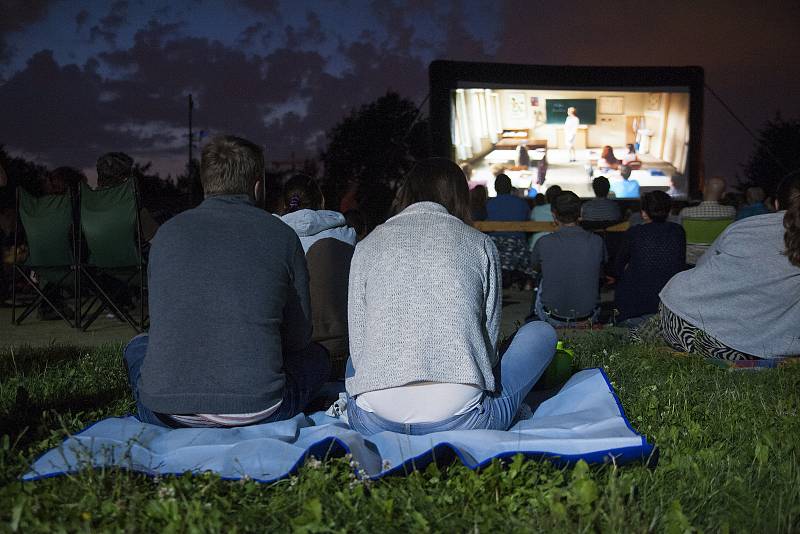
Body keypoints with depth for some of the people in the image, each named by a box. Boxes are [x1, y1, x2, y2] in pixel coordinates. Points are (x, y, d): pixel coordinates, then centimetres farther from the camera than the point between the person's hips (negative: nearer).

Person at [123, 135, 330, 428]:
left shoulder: (168, 232, 9)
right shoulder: (281, 235, 3)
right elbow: (298, 336, 10)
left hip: (166, 412, 2)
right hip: (258, 409, -1)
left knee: (138, 346, 34)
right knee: (316, 356, 27)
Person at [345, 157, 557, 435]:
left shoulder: (367, 245, 12)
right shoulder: (480, 243, 9)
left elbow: (358, 343, 11)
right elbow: (490, 336, 11)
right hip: (459, 421, -1)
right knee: (541, 332, 21)